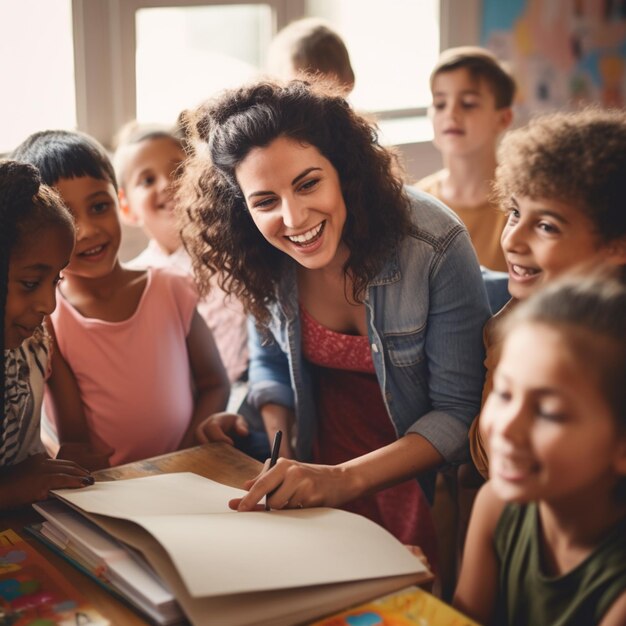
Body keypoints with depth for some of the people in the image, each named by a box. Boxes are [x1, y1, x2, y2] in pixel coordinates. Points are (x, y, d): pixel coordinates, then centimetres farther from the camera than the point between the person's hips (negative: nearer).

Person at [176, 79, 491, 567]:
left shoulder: (435, 244, -23)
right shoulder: (260, 260, -12)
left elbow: (459, 412, -19)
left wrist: (347, 479, -29)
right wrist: (278, 440, -10)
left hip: (422, 483, -2)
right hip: (319, 473, 3)